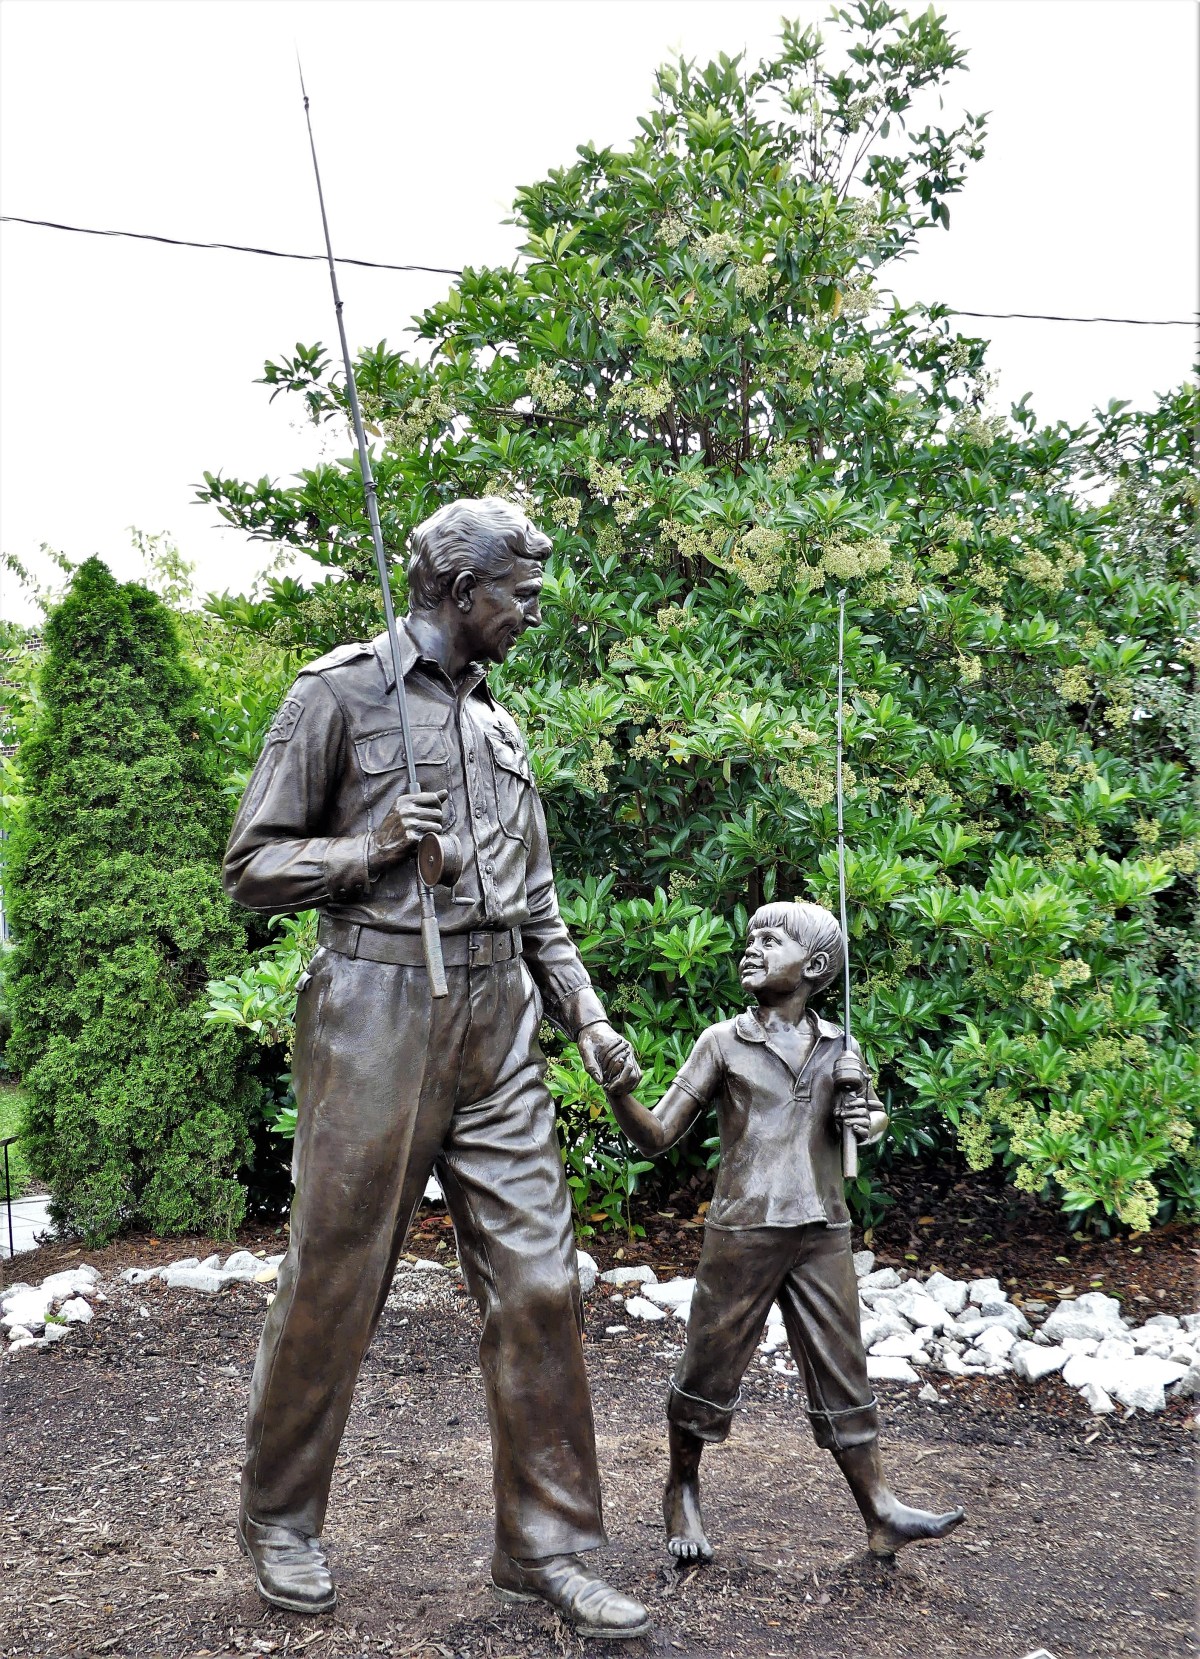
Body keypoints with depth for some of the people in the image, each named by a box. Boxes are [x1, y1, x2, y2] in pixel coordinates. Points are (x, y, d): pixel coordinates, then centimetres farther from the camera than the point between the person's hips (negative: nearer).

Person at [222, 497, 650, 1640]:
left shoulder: (495, 720, 18)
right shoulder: (341, 692, -1)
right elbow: (252, 864, -1)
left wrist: (586, 1013, 11)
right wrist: (371, 849, -16)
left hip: (498, 1026, 6)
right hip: (378, 1013, -6)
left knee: (535, 1280, 3)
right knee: (335, 1278, 3)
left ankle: (545, 1546, 15)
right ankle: (280, 1522, 25)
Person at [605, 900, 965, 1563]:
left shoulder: (837, 1048, 6)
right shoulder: (723, 1043, -2)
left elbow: (869, 1123, 23)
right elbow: (657, 1136, -4)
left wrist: (866, 1115, -2)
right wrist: (616, 1089, -23)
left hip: (823, 1235, 2)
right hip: (742, 1233, -2)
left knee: (841, 1372, 6)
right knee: (711, 1368, 6)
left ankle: (880, 1513, 11)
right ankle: (682, 1492, 26)